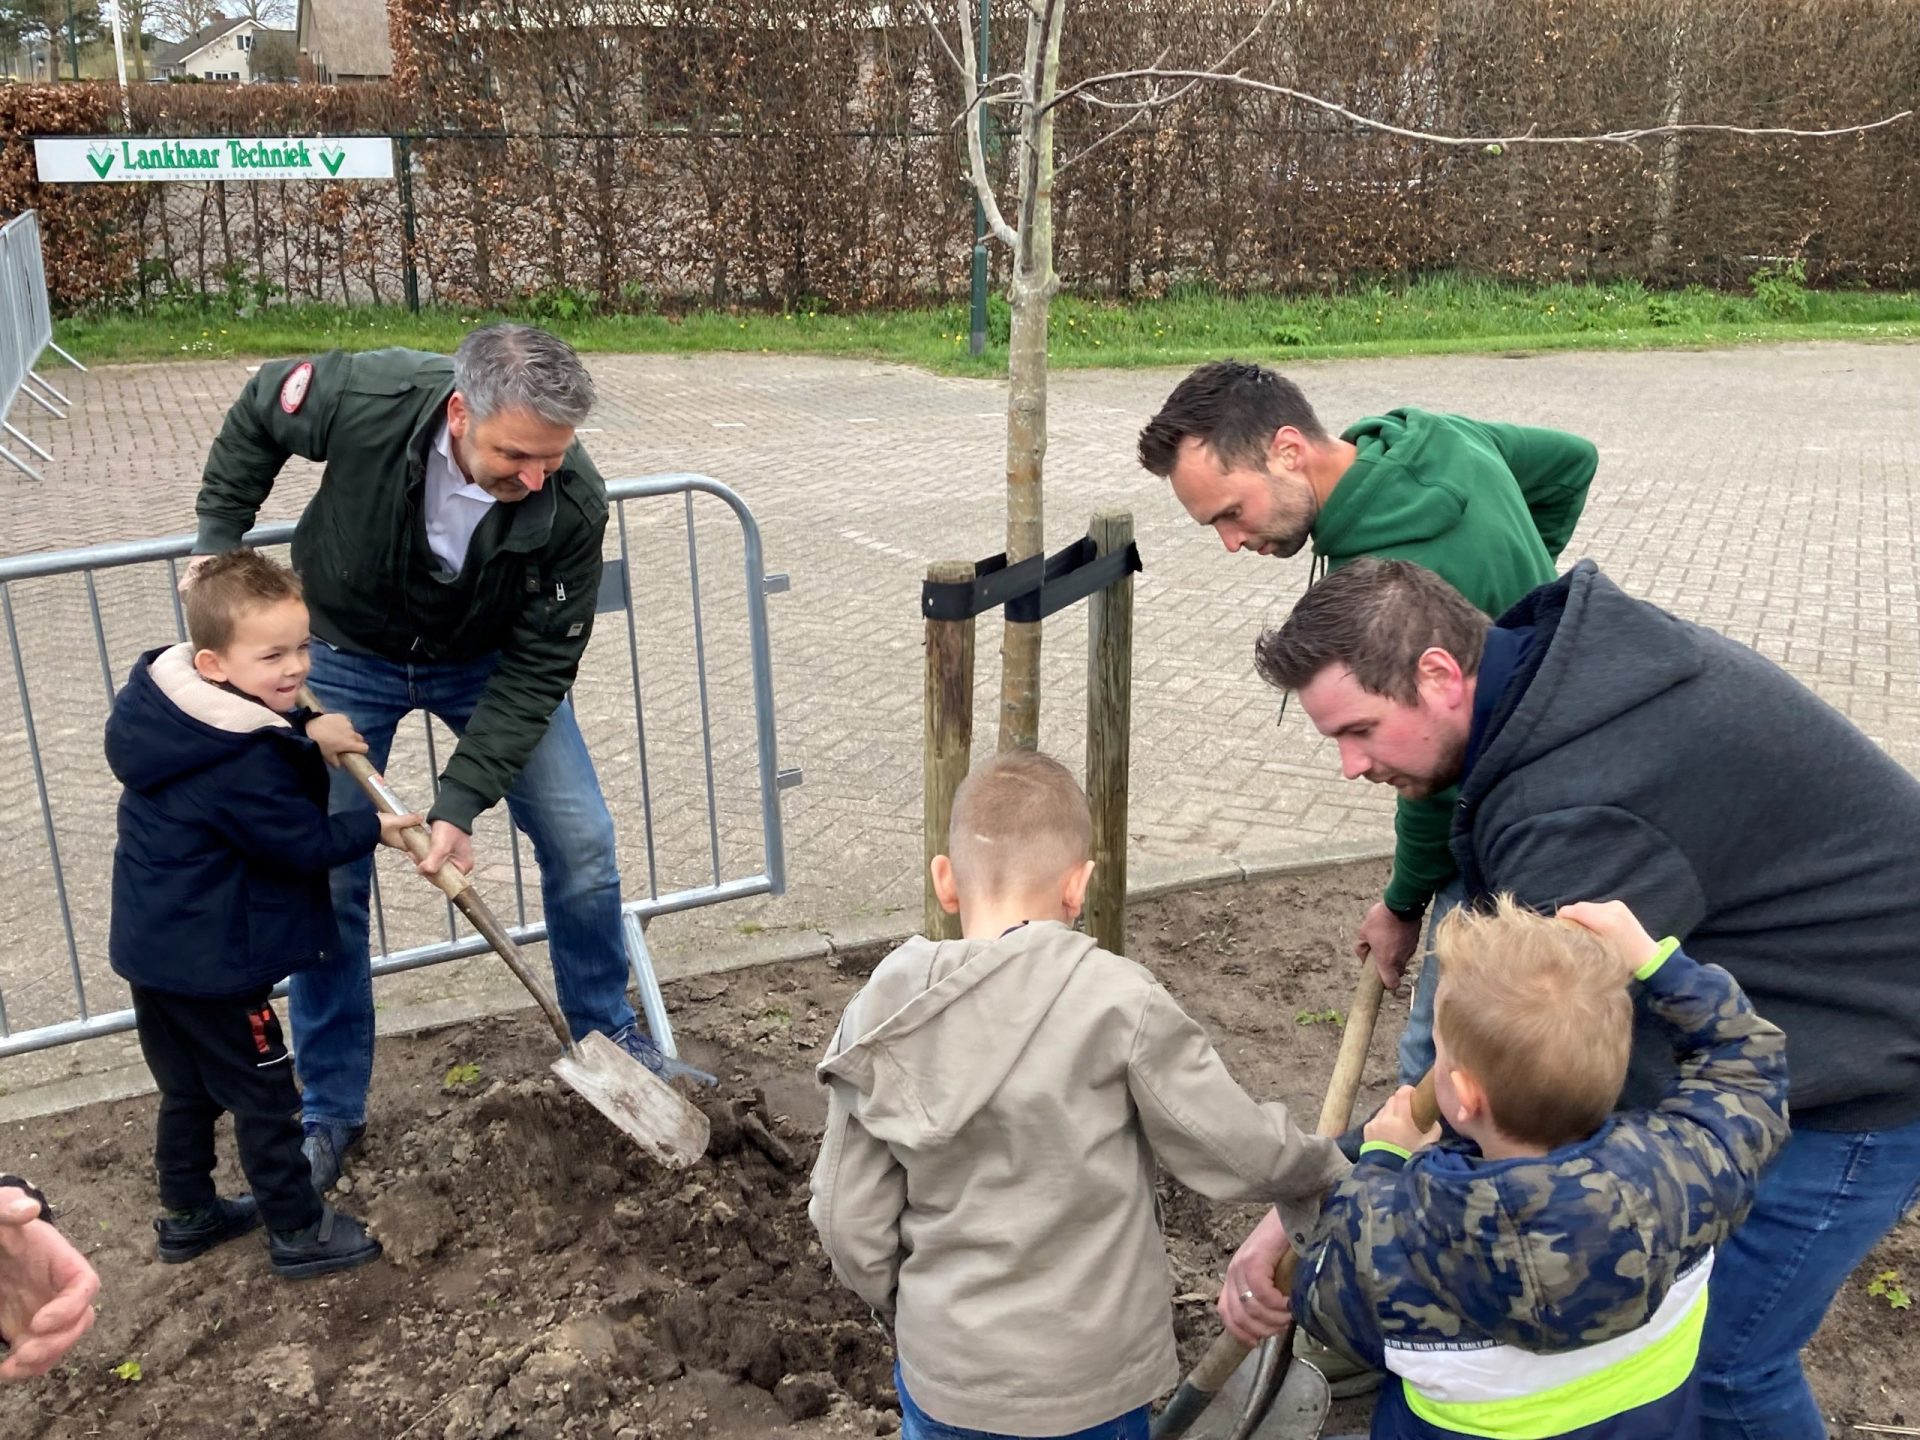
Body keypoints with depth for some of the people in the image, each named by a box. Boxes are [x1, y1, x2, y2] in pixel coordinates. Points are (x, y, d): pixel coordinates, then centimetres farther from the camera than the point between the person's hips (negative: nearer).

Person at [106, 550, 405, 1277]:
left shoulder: (171, 695, -3)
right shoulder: (243, 764, -28)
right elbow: (304, 843, -18)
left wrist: (305, 730, -4)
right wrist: (374, 828, -3)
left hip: (151, 944, 9)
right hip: (209, 962, -9)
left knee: (189, 1087, 24)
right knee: (263, 1094, 7)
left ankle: (188, 1214, 40)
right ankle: (298, 1230, 21)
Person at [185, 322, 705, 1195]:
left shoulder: (573, 504, -32)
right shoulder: (367, 398, -34)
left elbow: (539, 667, -24)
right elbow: (255, 415, -9)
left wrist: (462, 800, -29)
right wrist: (218, 539, -9)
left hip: (490, 659, 1)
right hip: (349, 651, 0)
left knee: (582, 843, -2)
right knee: (327, 878, 1)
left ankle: (609, 1037, 23)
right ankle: (330, 1112, 18)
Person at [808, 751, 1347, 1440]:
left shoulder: (883, 1014, -9)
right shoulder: (1114, 1001, -19)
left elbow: (848, 1223, -3)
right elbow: (1239, 1148, -12)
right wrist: (1327, 1175, 9)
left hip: (941, 1380, 3)